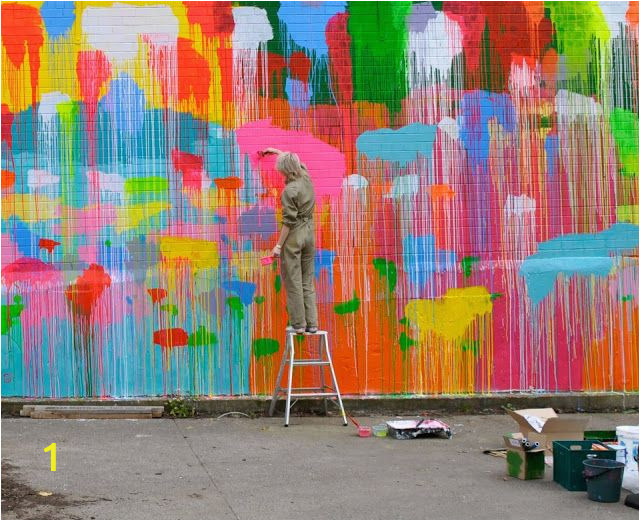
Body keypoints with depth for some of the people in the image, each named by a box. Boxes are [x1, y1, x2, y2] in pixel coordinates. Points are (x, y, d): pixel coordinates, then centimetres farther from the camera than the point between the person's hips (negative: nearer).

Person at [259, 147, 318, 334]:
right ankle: (311, 323, 10)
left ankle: (298, 324, 3)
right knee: (308, 281, 11)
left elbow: (289, 221, -18)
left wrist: (279, 245, -13)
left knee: (293, 282, 1)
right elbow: (295, 161, 26)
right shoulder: (306, 178, 3)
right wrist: (277, 151, 37)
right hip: (309, 233, 7)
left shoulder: (289, 190, -18)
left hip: (293, 236, -7)